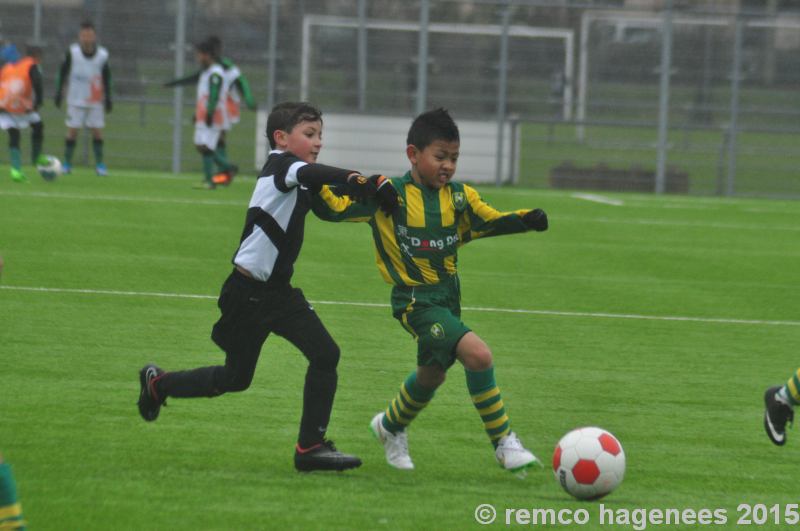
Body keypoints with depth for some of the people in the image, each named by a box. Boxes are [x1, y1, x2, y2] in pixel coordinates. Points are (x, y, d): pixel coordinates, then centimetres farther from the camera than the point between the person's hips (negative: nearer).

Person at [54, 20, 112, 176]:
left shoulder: (102, 55, -1)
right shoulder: (72, 52, -4)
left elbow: (106, 78, 8)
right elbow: (63, 72, 3)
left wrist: (108, 98, 5)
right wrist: (59, 92, -1)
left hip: (96, 101, 1)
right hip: (76, 100, -1)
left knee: (97, 131, -1)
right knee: (72, 130, -2)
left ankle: (99, 164, 6)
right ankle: (67, 163, 7)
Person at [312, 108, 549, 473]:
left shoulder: (459, 197, 4)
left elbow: (489, 221, 14)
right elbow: (333, 209, -7)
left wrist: (527, 221, -2)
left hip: (448, 299, 7)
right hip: (415, 301, -7)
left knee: (432, 374, 22)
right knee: (478, 354, -25)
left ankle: (391, 426, 51)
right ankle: (503, 442, -15)